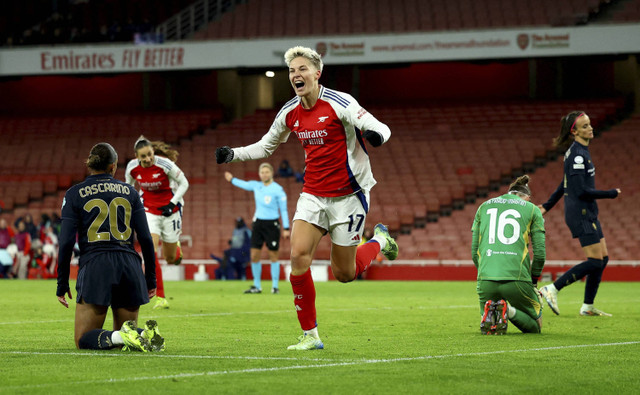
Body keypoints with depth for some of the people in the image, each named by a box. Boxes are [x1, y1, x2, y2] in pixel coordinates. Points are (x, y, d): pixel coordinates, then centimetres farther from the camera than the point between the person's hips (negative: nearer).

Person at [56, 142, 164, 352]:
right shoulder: (129, 191, 13)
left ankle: (120, 336, -26)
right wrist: (150, 279, 15)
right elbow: (146, 238, 8)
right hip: (129, 265, 3)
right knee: (123, 335, 16)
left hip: (94, 266, -3)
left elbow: (66, 242, -2)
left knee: (83, 339, 4)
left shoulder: (74, 194, 5)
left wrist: (62, 284, 3)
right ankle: (145, 335, -19)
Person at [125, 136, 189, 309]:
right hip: (149, 211, 2)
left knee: (171, 259, 7)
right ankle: (161, 298, -9)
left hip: (170, 210, -2)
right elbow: (128, 185, 11)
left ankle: (176, 246, 47)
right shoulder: (132, 168, -12)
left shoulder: (164, 164, -22)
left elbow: (184, 183, -10)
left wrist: (172, 204, -18)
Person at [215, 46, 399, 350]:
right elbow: (265, 146, 20)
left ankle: (380, 241, 33)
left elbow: (381, 130, -16)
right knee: (299, 256, -16)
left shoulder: (339, 104, -14)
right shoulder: (290, 113, 4)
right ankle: (309, 334, -6)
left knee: (343, 273, 0)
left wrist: (375, 135, -40)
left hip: (348, 195, -5)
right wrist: (232, 154, 5)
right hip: (313, 195, 5)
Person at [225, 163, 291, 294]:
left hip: (272, 224, -5)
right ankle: (257, 286, 11)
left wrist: (286, 228, -10)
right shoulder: (256, 186, 4)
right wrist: (232, 179, 43)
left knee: (273, 256, -1)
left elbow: (283, 210, -6)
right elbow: (244, 184, 27)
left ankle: (275, 286, 8)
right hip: (258, 223, 5)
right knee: (254, 256, 2)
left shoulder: (278, 189, -9)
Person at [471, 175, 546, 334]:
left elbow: (474, 252, 17)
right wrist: (533, 281, 21)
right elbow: (540, 253, 7)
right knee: (535, 326, 17)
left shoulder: (484, 207, 20)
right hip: (517, 278, -3)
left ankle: (488, 313, -12)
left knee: (486, 329, 25)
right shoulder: (532, 209, 12)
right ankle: (509, 311, -15)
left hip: (486, 280, 3)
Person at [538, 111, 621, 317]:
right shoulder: (577, 155, -17)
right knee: (595, 261, -11)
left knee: (603, 258, 10)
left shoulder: (579, 151, 15)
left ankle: (587, 306, 14)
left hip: (587, 213, 10)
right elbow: (581, 190, -22)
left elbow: (564, 184, 21)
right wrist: (611, 194, -13)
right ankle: (553, 289, -9)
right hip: (580, 213, -10)